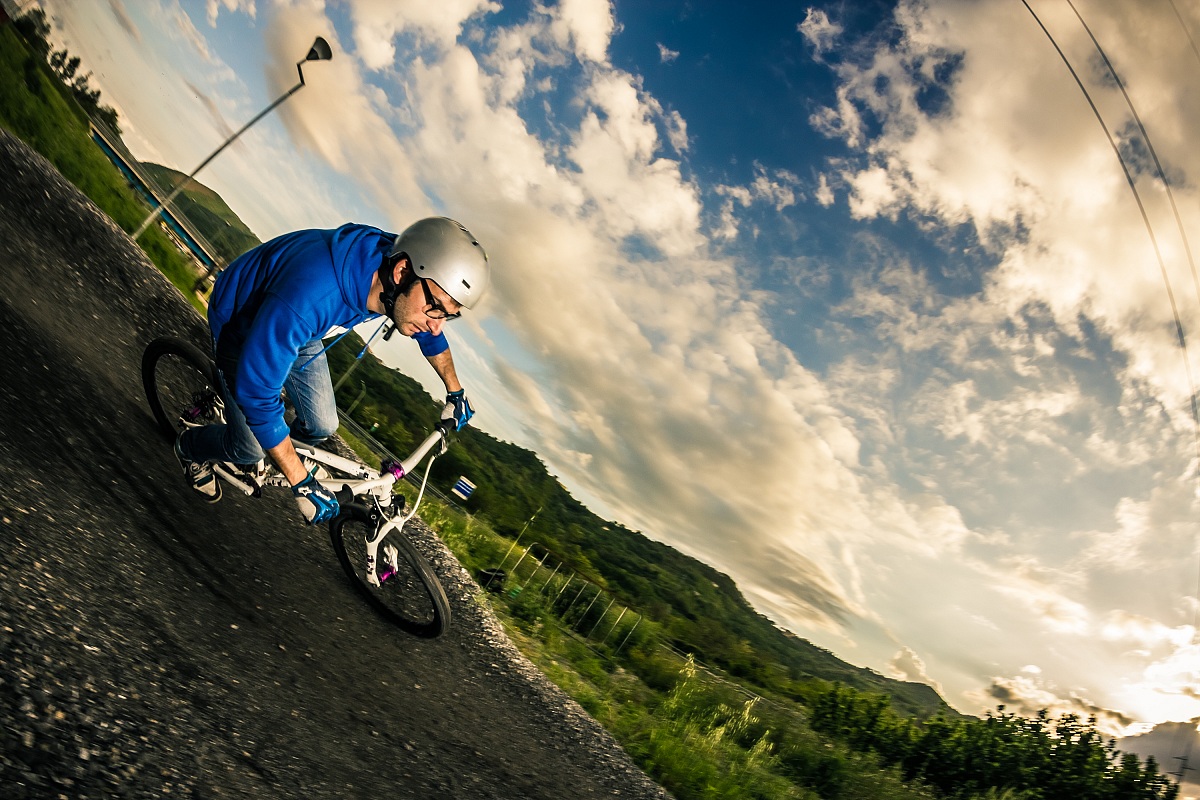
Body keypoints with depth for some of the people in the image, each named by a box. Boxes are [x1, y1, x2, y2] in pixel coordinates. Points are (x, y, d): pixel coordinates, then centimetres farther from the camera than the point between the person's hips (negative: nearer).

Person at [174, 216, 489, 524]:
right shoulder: (310, 293, -47)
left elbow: (430, 335, 0)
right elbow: (256, 392, -38)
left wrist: (455, 392, 12)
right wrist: (302, 484, -34)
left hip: (298, 327, 6)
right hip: (240, 324, -5)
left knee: (321, 428, 2)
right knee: (250, 448, -4)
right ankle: (191, 448, 29)